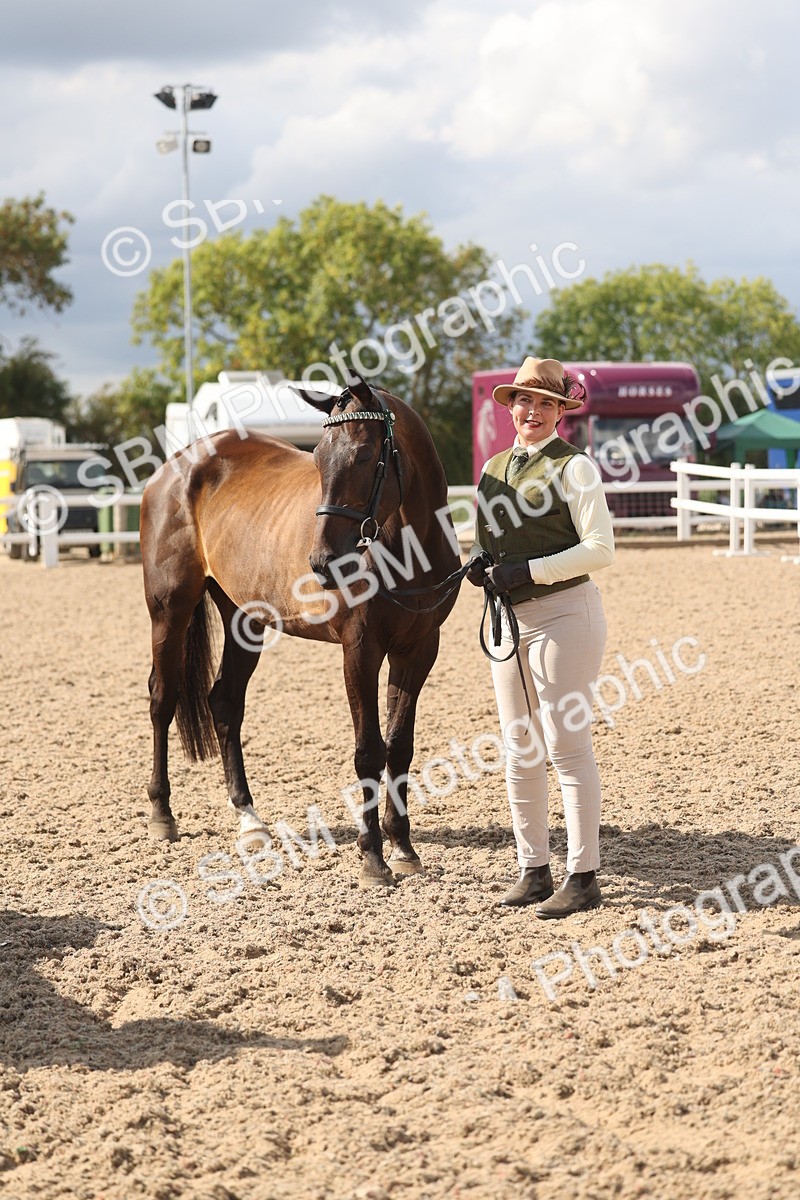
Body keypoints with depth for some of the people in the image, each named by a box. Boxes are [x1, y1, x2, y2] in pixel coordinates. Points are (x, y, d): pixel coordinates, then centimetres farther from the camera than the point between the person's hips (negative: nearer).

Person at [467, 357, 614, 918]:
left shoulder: (574, 467, -8)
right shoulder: (494, 468, 13)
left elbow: (600, 548, -14)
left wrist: (530, 571, -20)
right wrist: (479, 563, -1)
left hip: (563, 613, -7)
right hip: (507, 617, 7)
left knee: (568, 746, -6)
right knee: (519, 749, 10)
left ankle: (584, 876, -1)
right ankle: (533, 869, 19)